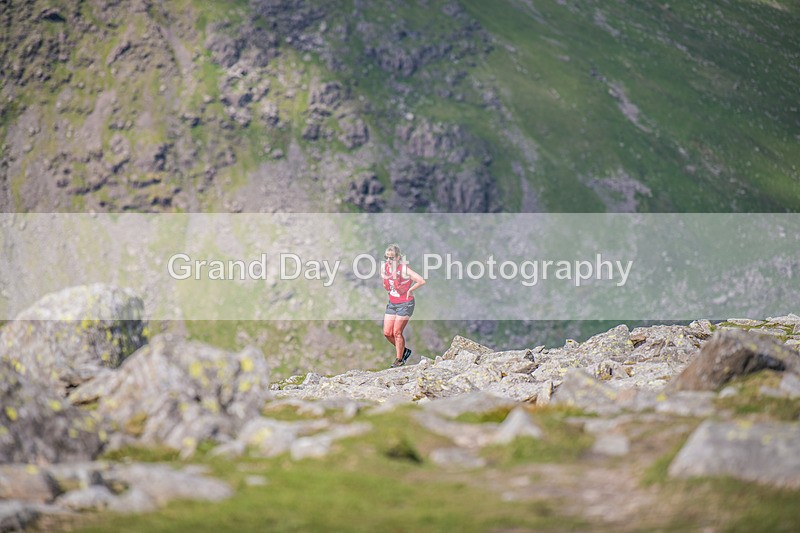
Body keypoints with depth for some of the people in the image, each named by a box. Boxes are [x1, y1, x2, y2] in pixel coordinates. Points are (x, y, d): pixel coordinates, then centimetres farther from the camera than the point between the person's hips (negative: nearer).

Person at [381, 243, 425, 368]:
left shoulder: (404, 269, -21)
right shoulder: (386, 267, 0)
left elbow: (422, 281, -27)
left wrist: (410, 290, -16)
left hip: (405, 304, -7)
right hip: (392, 303, 7)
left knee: (397, 333, -4)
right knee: (387, 333, 4)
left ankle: (399, 359, 13)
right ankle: (405, 350, 26)